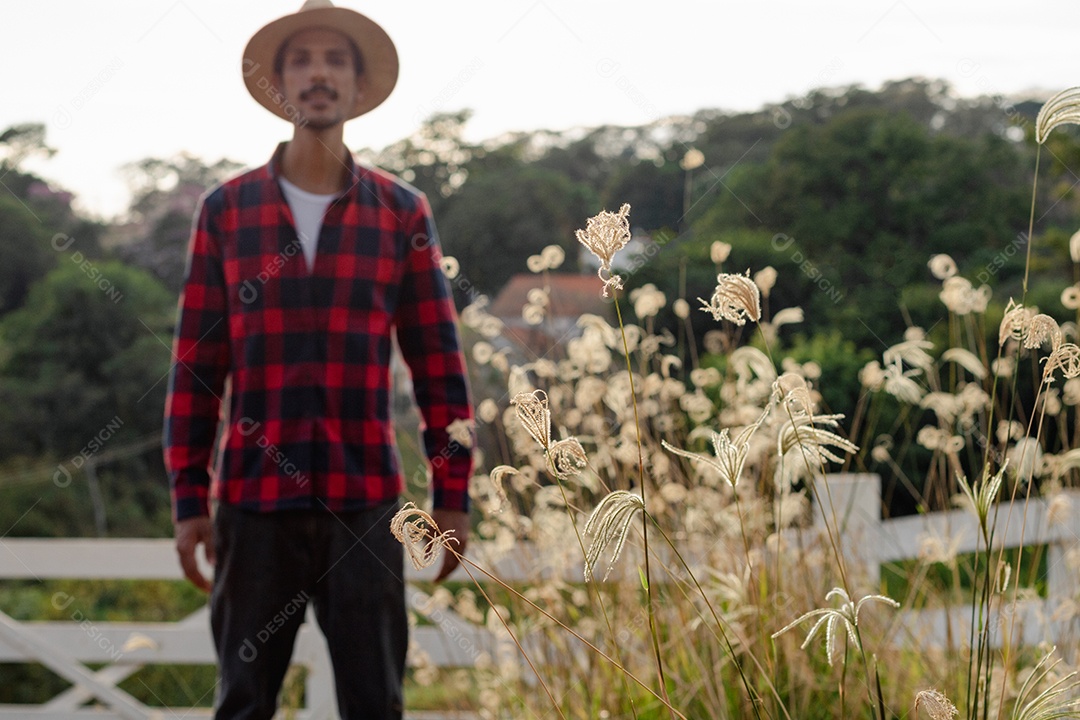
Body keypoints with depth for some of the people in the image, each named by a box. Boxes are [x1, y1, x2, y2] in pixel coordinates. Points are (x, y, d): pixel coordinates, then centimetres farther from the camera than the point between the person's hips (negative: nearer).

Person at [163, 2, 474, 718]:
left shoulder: (402, 212, 4)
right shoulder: (227, 210, 4)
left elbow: (439, 363, 5)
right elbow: (197, 364, 5)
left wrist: (454, 494, 2)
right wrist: (188, 500, 2)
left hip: (363, 498, 0)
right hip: (254, 497, 0)